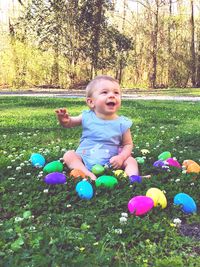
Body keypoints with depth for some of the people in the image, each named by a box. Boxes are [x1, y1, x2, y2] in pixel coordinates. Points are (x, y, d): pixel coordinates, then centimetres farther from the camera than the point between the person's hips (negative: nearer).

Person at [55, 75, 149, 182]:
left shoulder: (122, 123, -8)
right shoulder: (87, 117, -6)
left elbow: (128, 144, 0)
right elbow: (69, 123, 8)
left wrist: (121, 157, -20)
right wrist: (64, 119, -18)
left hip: (110, 163, -1)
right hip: (85, 160, 1)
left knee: (131, 160, -15)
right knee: (69, 155, -21)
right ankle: (89, 175, -37)